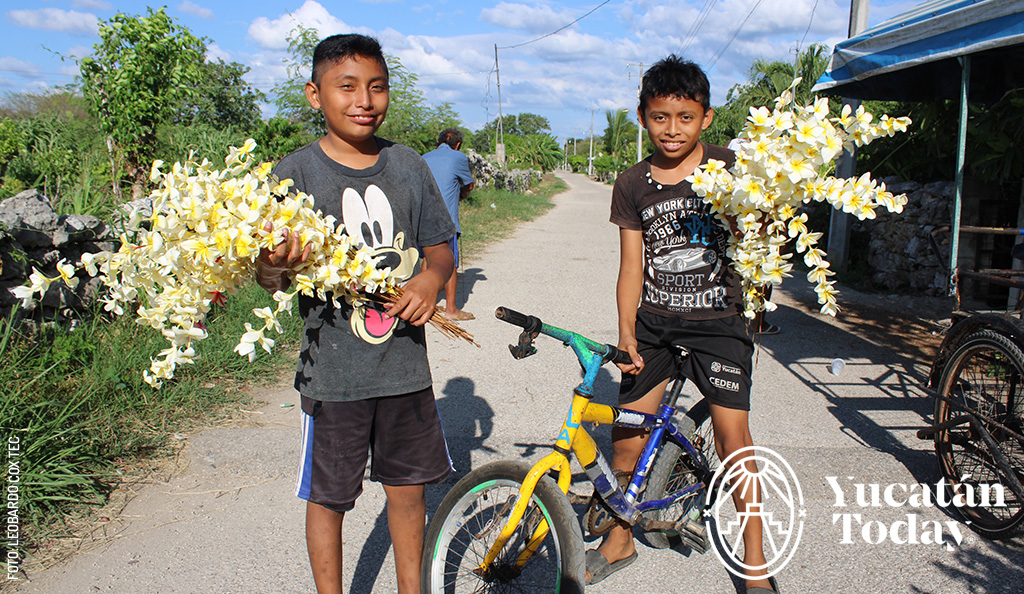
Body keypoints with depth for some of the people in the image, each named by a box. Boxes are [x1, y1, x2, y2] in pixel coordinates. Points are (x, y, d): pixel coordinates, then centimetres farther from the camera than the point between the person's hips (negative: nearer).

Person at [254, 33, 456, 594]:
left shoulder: (408, 165, 4)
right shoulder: (295, 172, -7)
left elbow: (439, 247, 11)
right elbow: (267, 275, -11)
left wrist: (431, 277, -11)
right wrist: (277, 265, -34)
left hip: (405, 364, 3)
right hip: (332, 373, -3)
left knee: (408, 484, 16)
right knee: (328, 496, 11)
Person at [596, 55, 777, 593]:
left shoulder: (728, 167, -2)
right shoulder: (632, 185, 1)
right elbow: (632, 266, 1)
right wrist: (627, 332, -9)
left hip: (717, 320, -2)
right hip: (654, 322, 2)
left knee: (733, 437, -6)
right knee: (626, 436, 3)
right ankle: (619, 539, 27)